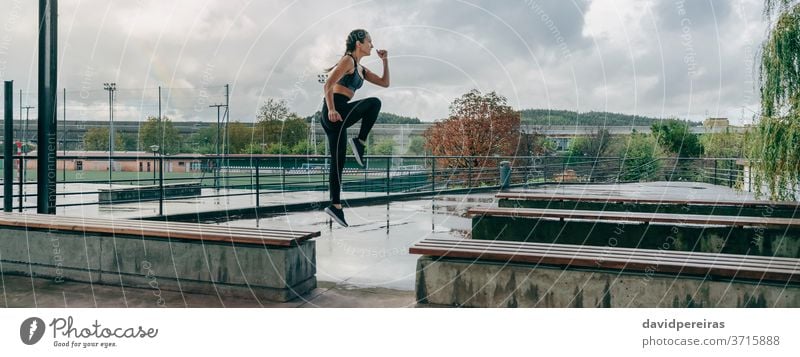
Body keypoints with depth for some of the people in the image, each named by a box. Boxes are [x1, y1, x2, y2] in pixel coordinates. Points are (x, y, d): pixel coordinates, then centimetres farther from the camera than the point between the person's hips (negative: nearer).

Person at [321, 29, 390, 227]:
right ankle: (360, 142, -13)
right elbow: (328, 85, -15)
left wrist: (385, 60, 19)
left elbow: (385, 83, 26)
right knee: (374, 103, -16)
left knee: (338, 163, 7)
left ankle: (335, 206, 9)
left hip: (339, 114, 9)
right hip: (335, 112, -9)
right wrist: (331, 110, -24)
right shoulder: (348, 60, -5)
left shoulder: (360, 69, 22)